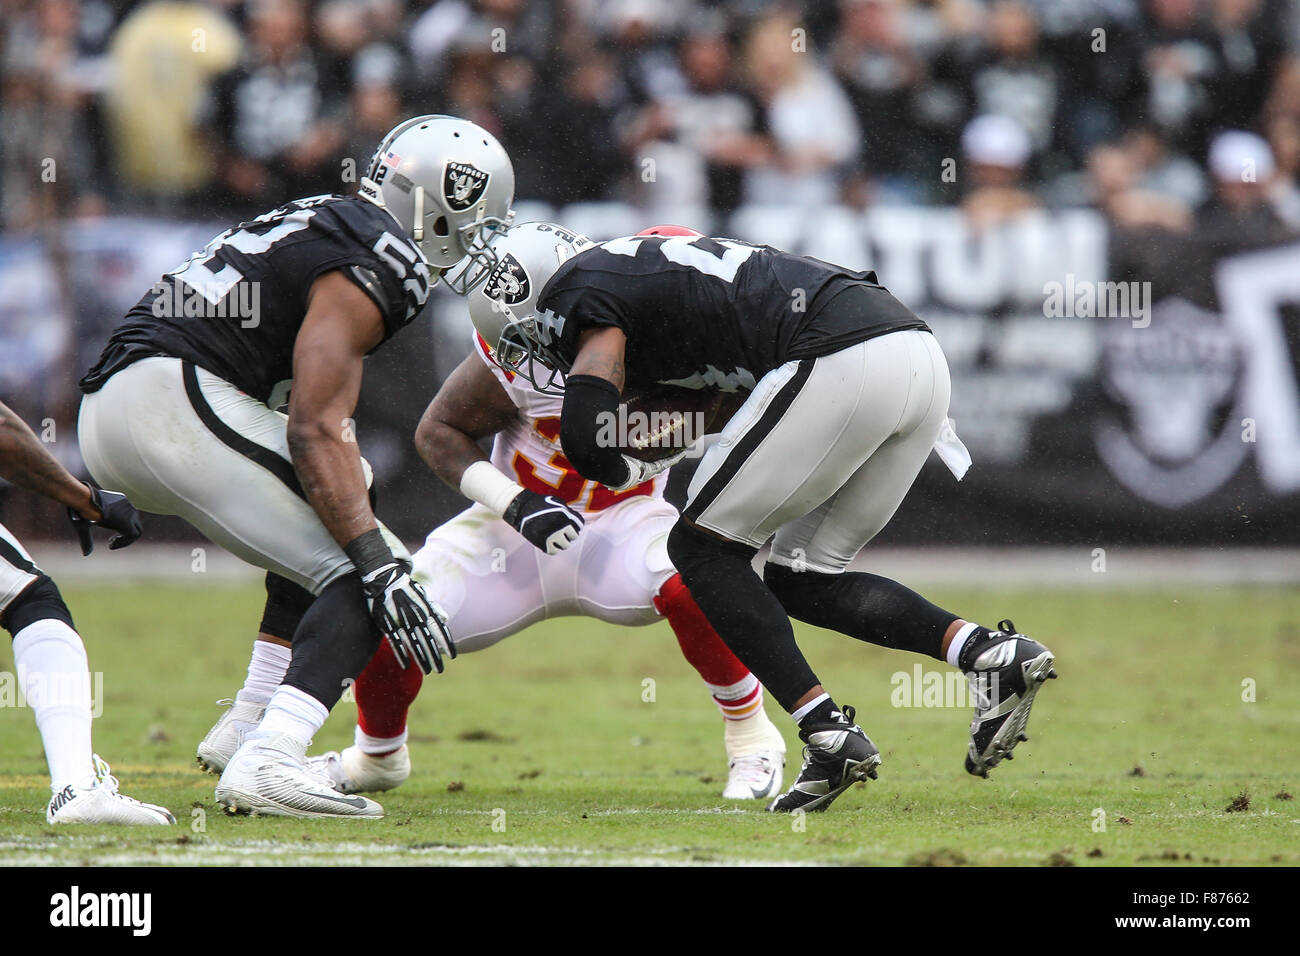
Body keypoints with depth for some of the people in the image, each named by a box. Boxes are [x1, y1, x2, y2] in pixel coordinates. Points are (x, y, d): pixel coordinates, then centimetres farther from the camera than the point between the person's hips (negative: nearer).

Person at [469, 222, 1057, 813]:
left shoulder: (582, 287, 3)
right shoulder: (643, 266, 30)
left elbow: (585, 435, -7)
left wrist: (630, 471, 15)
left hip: (843, 363, -9)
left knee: (702, 549, 4)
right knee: (799, 580, 17)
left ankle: (829, 735, -5)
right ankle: (989, 650, 2)